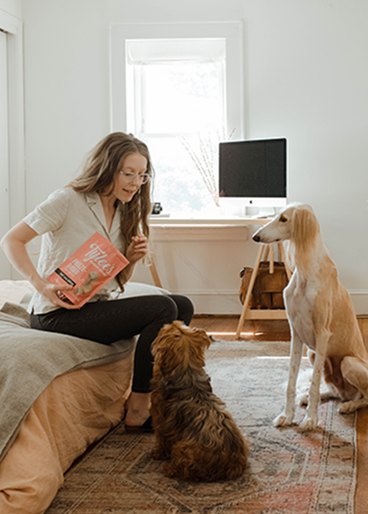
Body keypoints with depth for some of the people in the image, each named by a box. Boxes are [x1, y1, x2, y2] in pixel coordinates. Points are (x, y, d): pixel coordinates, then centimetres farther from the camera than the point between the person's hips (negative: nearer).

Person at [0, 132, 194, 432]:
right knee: (163, 308, -21)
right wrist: (41, 285, -24)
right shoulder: (68, 200, -10)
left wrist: (132, 259, -4)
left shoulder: (124, 213, 13)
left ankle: (155, 395, 4)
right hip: (59, 313, -8)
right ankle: (137, 410, -12)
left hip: (99, 304, 8)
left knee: (183, 306, -1)